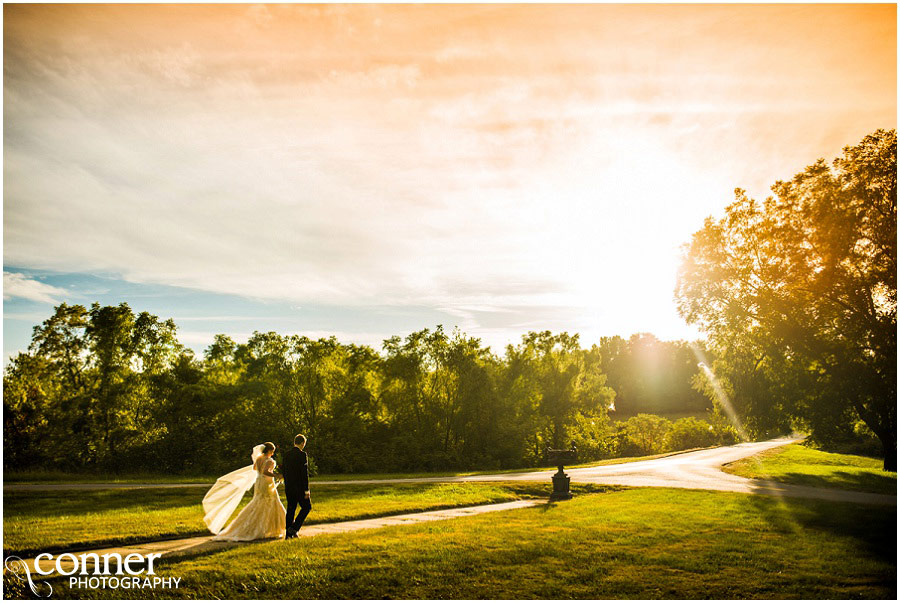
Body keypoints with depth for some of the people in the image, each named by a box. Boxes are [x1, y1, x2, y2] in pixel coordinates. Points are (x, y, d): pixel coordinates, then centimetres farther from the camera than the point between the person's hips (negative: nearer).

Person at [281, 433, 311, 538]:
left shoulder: (287, 454, 5)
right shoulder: (302, 455, -15)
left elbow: (283, 471, 12)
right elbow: (305, 473, -17)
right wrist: (306, 490, -13)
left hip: (288, 487, 6)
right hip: (299, 487, -6)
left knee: (290, 509, 13)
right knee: (307, 507, 9)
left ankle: (288, 533, 17)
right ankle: (294, 528, -1)